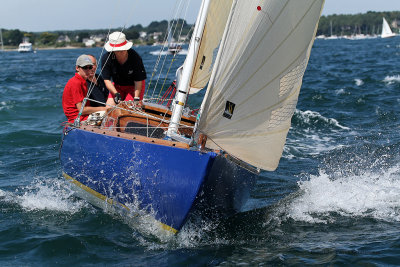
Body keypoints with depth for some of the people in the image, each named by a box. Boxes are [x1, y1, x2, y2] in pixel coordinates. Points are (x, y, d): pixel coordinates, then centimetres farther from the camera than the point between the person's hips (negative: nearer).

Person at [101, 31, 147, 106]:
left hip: (134, 86, -3)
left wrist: (136, 98, -30)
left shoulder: (135, 57, -25)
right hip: (117, 86, 3)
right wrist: (116, 94, -31)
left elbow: (138, 80, -20)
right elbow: (107, 80, -17)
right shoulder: (106, 58, -20)